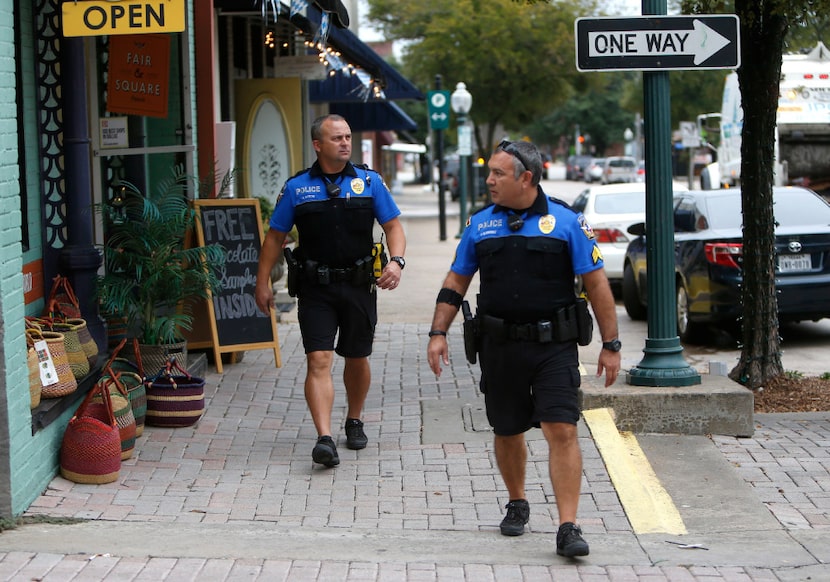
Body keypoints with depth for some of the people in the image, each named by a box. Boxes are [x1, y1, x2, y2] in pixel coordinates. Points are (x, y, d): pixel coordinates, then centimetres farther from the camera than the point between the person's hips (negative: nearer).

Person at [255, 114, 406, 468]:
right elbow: (275, 237, 8)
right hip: (315, 288, -1)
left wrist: (396, 260, -13)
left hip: (359, 286, 2)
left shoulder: (369, 182, 4)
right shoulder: (297, 187, 2)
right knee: (318, 361, -13)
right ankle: (325, 438, -19)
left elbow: (393, 226, 6)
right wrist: (263, 282, 5)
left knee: (357, 359, 14)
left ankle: (355, 421, 37)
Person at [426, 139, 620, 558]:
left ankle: (568, 528, -12)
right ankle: (516, 504, 36)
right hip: (499, 348, 3)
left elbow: (596, 284, -1)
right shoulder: (479, 225, 7)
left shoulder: (565, 221, -2)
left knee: (562, 430, -12)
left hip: (554, 346, -3)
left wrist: (610, 344, -2)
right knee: (507, 431, 13)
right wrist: (438, 333, 7)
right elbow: (456, 282, 15)